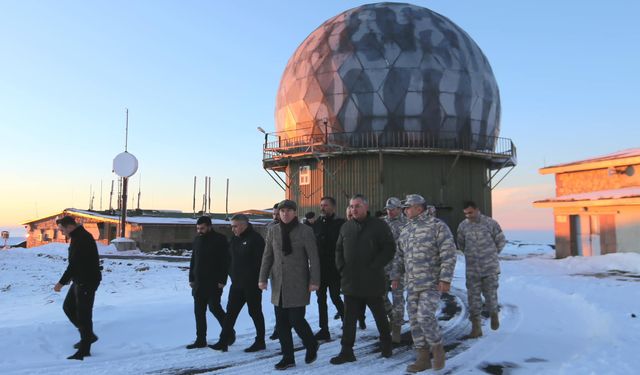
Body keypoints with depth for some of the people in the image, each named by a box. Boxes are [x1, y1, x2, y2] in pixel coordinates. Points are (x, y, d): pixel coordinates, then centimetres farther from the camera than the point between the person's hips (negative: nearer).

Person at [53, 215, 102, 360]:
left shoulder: (81, 239, -21)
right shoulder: (78, 237, 12)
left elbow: (74, 264, -25)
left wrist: (62, 282, -20)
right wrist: (70, 277, 19)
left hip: (87, 282, -11)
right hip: (79, 281, 11)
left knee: (83, 315, -4)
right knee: (68, 307, 18)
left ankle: (84, 351, 6)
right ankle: (88, 336, 27)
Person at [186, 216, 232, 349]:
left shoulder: (220, 240, -8)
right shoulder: (197, 240, 12)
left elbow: (225, 261, -12)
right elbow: (193, 260, 18)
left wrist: (222, 280, -17)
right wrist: (191, 278, 12)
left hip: (214, 282, -7)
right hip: (199, 282, 7)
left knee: (214, 307, -8)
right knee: (199, 311, 7)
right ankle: (201, 340, 16)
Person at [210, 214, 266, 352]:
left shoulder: (255, 238, -14)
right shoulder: (235, 239, 12)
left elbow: (260, 262, -18)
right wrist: (232, 274, 9)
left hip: (251, 284, -8)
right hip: (237, 283, 8)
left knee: (255, 312, 4)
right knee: (230, 312, 7)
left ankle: (260, 341, 17)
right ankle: (223, 341, 12)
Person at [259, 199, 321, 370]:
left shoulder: (305, 231, -6)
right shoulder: (273, 231, 6)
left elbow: (313, 258, -7)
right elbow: (267, 256, 8)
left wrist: (314, 281, -11)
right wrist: (263, 278, 1)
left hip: (298, 283, -4)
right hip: (279, 284, 4)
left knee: (296, 319, -4)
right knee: (281, 323, 6)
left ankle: (312, 346, 24)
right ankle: (288, 357, 20)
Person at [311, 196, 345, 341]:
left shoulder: (340, 223, -6)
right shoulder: (316, 224, 9)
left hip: (334, 268, -5)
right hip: (319, 268, 5)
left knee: (335, 297, -1)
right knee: (321, 298, 9)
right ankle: (324, 329, 17)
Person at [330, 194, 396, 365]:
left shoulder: (378, 226, -6)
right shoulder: (346, 227, 8)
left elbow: (389, 248, -9)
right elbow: (339, 250, 16)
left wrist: (374, 267, -14)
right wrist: (341, 268, 3)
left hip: (372, 282, -4)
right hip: (350, 282, 4)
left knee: (380, 315, 13)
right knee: (349, 318, 6)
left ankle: (386, 344, 34)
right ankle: (346, 351, 14)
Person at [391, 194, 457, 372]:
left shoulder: (437, 226, -7)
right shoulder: (405, 231, 12)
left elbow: (448, 255, -12)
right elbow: (400, 256, 20)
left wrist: (445, 279, -18)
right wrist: (396, 276, 13)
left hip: (432, 283, -6)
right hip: (412, 284, 7)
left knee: (425, 316, -17)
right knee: (415, 321, 6)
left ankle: (437, 348, 9)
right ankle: (423, 359, 18)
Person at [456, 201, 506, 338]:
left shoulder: (490, 223, -6)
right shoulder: (463, 226, 1)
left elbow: (501, 240, 6)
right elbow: (460, 244, 17)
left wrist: (492, 255, 11)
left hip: (490, 268, -2)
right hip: (471, 269, 2)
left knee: (490, 294, 4)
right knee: (473, 296, 1)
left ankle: (494, 314, 36)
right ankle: (476, 327, 8)